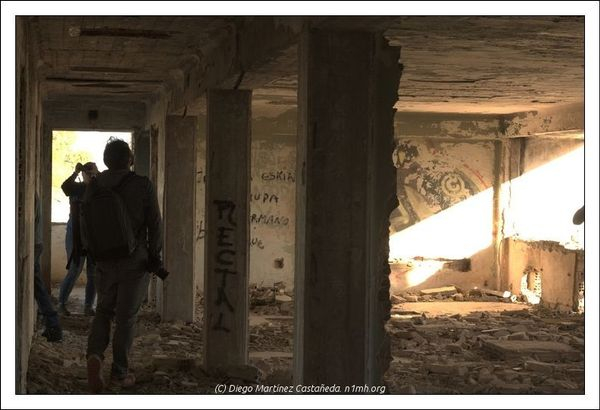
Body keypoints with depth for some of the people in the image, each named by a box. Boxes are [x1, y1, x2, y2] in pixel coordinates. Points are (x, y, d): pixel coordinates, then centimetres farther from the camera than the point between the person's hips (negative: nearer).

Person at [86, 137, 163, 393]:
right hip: (135, 261, -3)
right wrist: (155, 256, 2)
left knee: (104, 309, 17)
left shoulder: (94, 186, 0)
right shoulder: (143, 185, -10)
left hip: (104, 260, 3)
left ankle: (95, 354, -7)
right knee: (126, 316, 6)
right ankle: (120, 372, 13)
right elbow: (154, 224, -8)